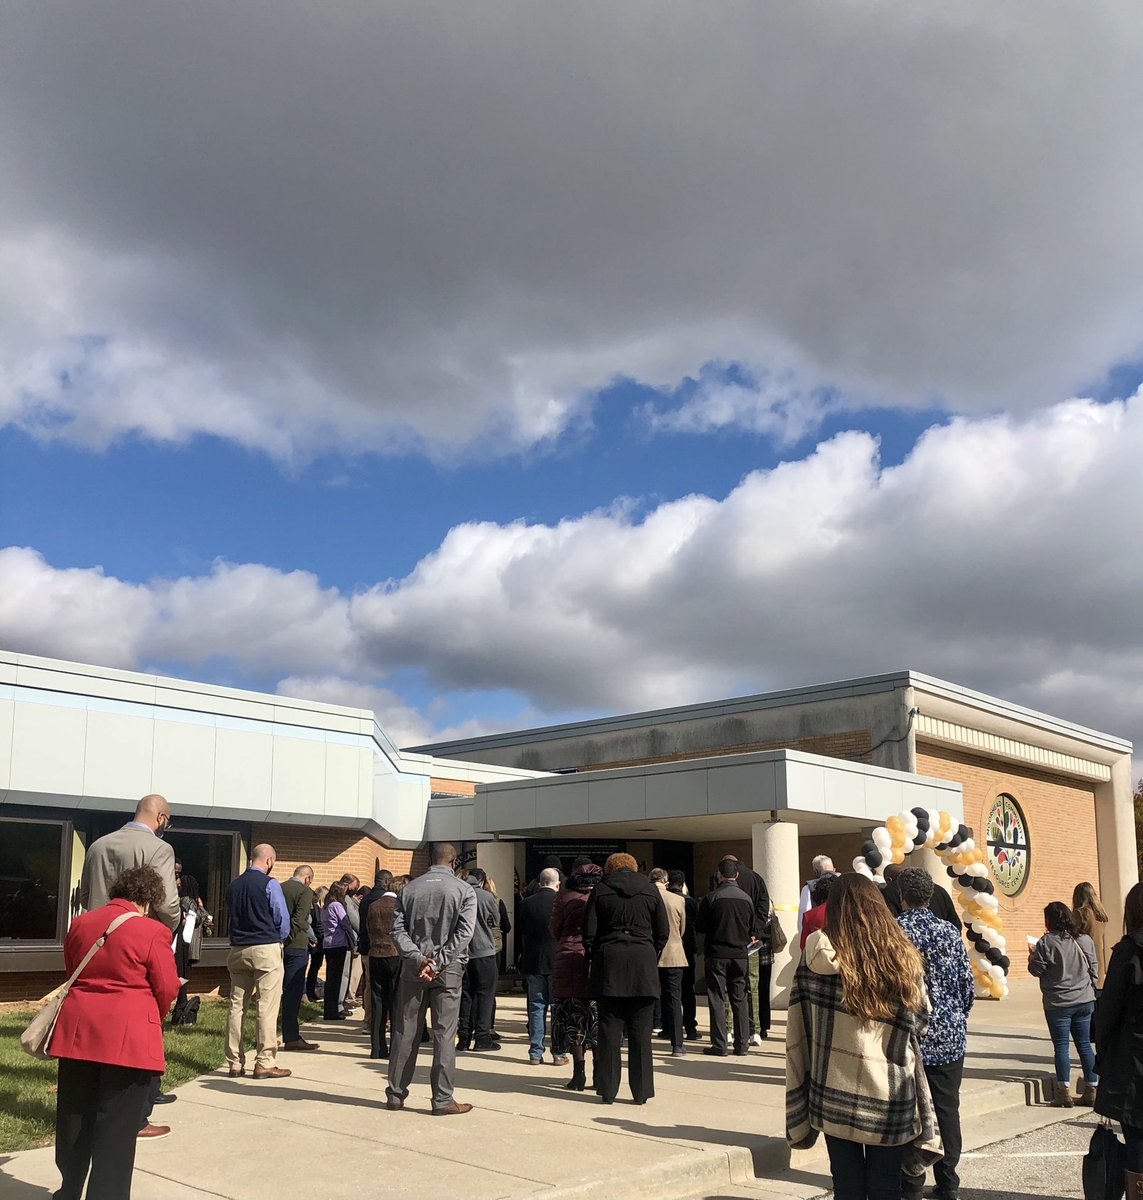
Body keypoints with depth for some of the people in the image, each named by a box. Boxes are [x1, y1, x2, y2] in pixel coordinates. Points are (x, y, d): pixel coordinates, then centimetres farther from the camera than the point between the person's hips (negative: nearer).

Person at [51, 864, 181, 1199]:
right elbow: (167, 988, -7)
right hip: (128, 1035, -6)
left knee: (74, 1118, 19)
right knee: (117, 1126, 2)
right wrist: (150, 1018, 14)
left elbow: (73, 973, 19)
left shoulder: (79, 924, 8)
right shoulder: (151, 932, -11)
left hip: (78, 1029, 6)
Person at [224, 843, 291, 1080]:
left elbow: (232, 915, 16)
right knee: (267, 1008, -2)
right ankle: (264, 1063, -2)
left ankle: (235, 1063, 14)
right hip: (266, 949, -6)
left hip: (237, 950, 6)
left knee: (237, 1006, 9)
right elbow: (283, 919, -7)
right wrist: (279, 939, 11)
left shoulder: (233, 885, 8)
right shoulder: (270, 884, -9)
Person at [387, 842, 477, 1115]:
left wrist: (418, 959, -10)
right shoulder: (464, 891, -2)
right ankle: (442, 1099, 3)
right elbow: (464, 933, -13)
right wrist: (438, 962, -13)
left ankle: (396, 1094, 18)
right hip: (448, 970, -3)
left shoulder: (409, 888, 7)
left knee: (405, 1032, 10)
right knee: (444, 1034, 1)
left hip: (413, 968, 3)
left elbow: (397, 929, -2)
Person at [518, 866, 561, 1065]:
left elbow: (519, 933, 5)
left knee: (536, 1007, 9)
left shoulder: (526, 904, -1)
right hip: (558, 961, -2)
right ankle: (558, 1053, 8)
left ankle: (535, 1053, 10)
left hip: (533, 962, 2)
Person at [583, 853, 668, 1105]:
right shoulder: (650, 890, 6)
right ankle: (641, 1091, 9)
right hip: (643, 964, 1)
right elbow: (663, 932, 5)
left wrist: (594, 959, 11)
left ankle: (608, 1090, 9)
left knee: (610, 1029, 5)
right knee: (640, 1031, 6)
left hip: (609, 962, -1)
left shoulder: (601, 890, 2)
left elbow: (589, 932, 0)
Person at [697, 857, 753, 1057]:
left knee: (717, 999, 3)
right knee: (740, 999, 11)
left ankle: (719, 1045, 2)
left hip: (716, 953, -3)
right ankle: (742, 1044, 13)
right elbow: (752, 930, 7)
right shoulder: (746, 898, -1)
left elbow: (701, 927, -2)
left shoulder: (711, 897, -11)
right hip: (740, 954, 3)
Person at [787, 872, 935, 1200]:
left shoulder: (817, 958, -8)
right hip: (890, 1102, 1)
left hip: (835, 1097, -1)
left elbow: (798, 1036, -5)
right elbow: (916, 1030, 3)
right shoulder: (905, 960, -4)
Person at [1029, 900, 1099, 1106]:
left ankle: (1064, 1092, 0)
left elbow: (1036, 969, -10)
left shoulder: (1046, 942, -13)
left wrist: (1032, 956, 10)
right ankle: (1092, 1090, 14)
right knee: (1084, 1044, 12)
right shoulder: (1085, 940, 2)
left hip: (1058, 1003, -4)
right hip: (1085, 1001, 5)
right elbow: (1094, 969, 9)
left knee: (1061, 1046, 1)